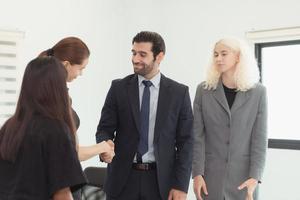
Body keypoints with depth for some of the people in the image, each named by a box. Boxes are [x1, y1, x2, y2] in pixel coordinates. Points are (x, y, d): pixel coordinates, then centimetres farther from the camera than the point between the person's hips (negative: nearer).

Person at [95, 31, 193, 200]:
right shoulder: (119, 88, 3)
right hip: (124, 179, 1)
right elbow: (105, 128, 3)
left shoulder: (179, 92, 1)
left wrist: (181, 186, -6)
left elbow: (185, 141, 0)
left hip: (161, 180, 0)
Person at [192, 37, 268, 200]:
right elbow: (197, 136, -1)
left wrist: (255, 177, -12)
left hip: (243, 176, 0)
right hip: (210, 175, 1)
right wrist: (197, 173, -9)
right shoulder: (204, 90, 2)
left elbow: (260, 138, -3)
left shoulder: (258, 92, 0)